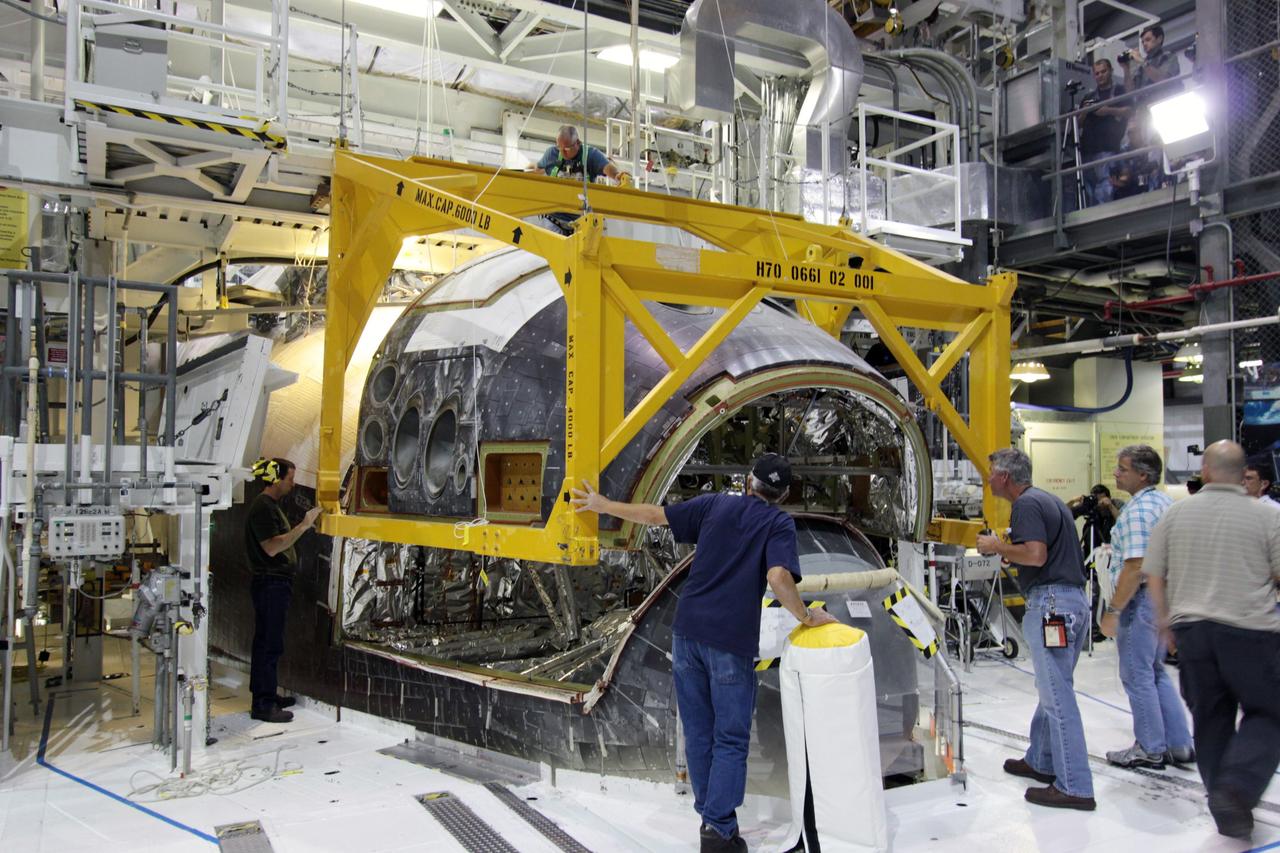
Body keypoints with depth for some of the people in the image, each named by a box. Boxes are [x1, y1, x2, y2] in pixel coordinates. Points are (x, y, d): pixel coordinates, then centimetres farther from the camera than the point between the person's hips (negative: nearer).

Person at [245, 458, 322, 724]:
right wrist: (303, 526, -24)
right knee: (269, 644, -7)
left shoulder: (271, 505, 17)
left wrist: (304, 526, 13)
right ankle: (263, 705, -2)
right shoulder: (262, 507, -15)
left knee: (266, 642, 16)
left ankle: (265, 694, 25)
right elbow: (271, 547, -23)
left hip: (276, 583, 11)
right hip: (270, 582, -11)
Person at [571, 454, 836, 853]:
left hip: (688, 631, 4)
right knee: (730, 740, 6)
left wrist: (605, 506, 22)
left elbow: (654, 514, 10)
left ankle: (711, 815, 25)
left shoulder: (714, 504, 7)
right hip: (731, 642, -4)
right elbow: (778, 578, -19)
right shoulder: (779, 523, -4)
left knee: (698, 732, 15)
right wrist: (806, 618, -5)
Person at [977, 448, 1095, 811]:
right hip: (1074, 600, 11)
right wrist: (1004, 549, 19)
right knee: (1053, 689, 19)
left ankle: (1075, 787, -2)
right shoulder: (1048, 500, 20)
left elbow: (1036, 554, -23)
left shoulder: (1027, 504, -11)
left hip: (1051, 602, -11)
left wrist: (997, 546, -9)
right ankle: (1040, 761, 31)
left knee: (1058, 695, -6)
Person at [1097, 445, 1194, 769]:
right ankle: (1179, 745, 22)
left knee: (1137, 676, 2)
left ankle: (1150, 749, 11)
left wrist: (1113, 610, -21)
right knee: (1156, 673, 18)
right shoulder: (1166, 502, 11)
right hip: (1165, 595, 10)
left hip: (1141, 598, -10)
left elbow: (1135, 566, -24)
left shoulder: (1138, 510, -19)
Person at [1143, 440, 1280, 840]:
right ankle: (1237, 787, -9)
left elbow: (1154, 576, 4)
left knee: (1210, 720, 13)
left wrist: (1166, 622, 16)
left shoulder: (1175, 513, 2)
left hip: (1191, 630, 3)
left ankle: (1226, 809, 19)